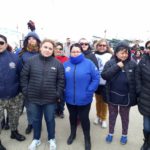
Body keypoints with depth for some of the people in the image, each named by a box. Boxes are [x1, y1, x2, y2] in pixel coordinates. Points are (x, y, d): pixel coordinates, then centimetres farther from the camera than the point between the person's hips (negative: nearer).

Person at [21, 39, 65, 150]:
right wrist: (26, 91, -2)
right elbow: (24, 76, 1)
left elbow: (61, 80, -2)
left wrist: (59, 94, -5)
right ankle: (36, 139, 41)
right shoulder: (31, 61, -4)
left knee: (50, 119, 16)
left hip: (50, 99, -1)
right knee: (36, 119, 18)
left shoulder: (57, 63, -5)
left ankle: (52, 139, 40)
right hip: (33, 98, 1)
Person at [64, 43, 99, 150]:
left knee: (84, 118, 11)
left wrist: (89, 92, -14)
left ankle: (87, 139, 35)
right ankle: (72, 134, 48)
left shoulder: (89, 63, -10)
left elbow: (96, 78, -10)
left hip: (84, 99, -3)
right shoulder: (65, 64, -1)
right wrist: (64, 91, -2)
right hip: (69, 98, 3)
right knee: (72, 117, 23)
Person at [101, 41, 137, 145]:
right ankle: (111, 133, 39)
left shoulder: (133, 64, -7)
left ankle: (124, 135, 40)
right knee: (112, 115, 18)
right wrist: (116, 67, -22)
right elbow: (104, 75, -17)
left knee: (125, 116, 18)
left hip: (126, 97, 0)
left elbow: (136, 81, -4)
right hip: (113, 96, 1)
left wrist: (135, 96, -6)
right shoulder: (110, 63, -6)